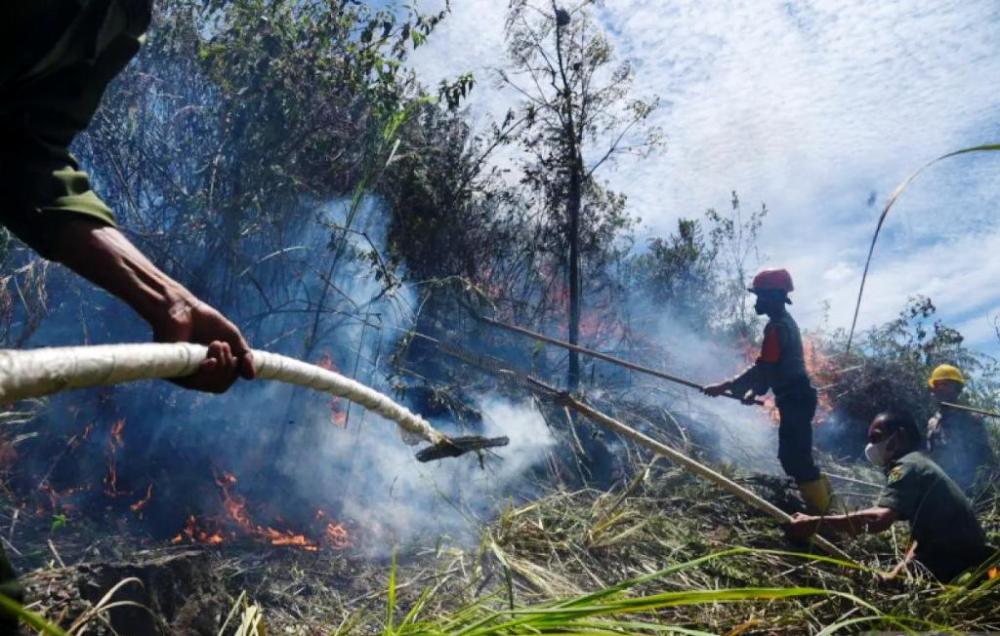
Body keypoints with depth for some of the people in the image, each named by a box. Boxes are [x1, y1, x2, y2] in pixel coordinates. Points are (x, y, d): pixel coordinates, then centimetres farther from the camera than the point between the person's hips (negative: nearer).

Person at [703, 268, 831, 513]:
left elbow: (763, 368, -24)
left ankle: (820, 510, -3)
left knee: (795, 457, -8)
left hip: (795, 399, -10)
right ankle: (821, 499, 25)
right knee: (794, 455, 17)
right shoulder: (785, 322, 15)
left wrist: (726, 386, -22)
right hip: (796, 397, 10)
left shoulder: (777, 327, -18)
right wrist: (755, 390, 17)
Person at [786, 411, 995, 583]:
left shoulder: (907, 466, -17)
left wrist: (816, 523, -39)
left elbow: (879, 519, -36)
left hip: (959, 565, -9)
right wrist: (899, 570, 7)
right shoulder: (921, 464, 16)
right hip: (966, 558, 9)